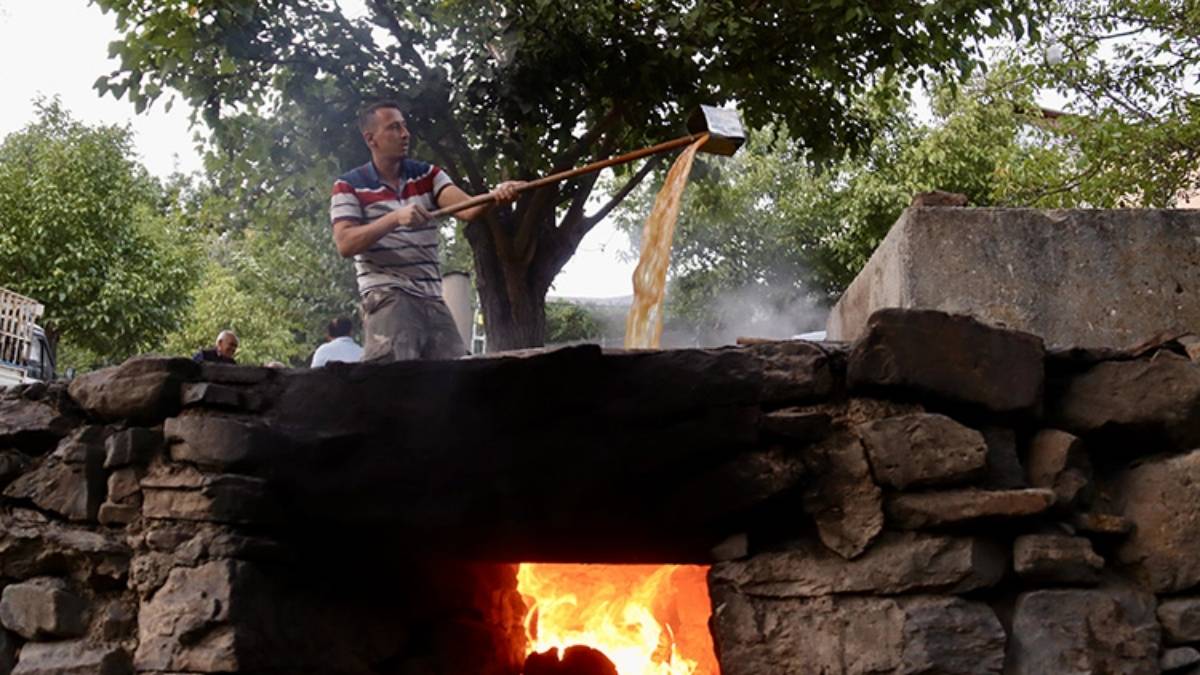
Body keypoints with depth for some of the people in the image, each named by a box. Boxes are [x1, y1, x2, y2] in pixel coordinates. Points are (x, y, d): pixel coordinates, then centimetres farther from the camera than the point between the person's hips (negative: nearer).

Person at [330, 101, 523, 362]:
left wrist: (495, 195, -27)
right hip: (387, 296, -5)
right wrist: (395, 218, -22)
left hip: (432, 298, 5)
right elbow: (345, 244, -11)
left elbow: (467, 208, -4)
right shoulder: (349, 186, 1)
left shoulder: (427, 175, 12)